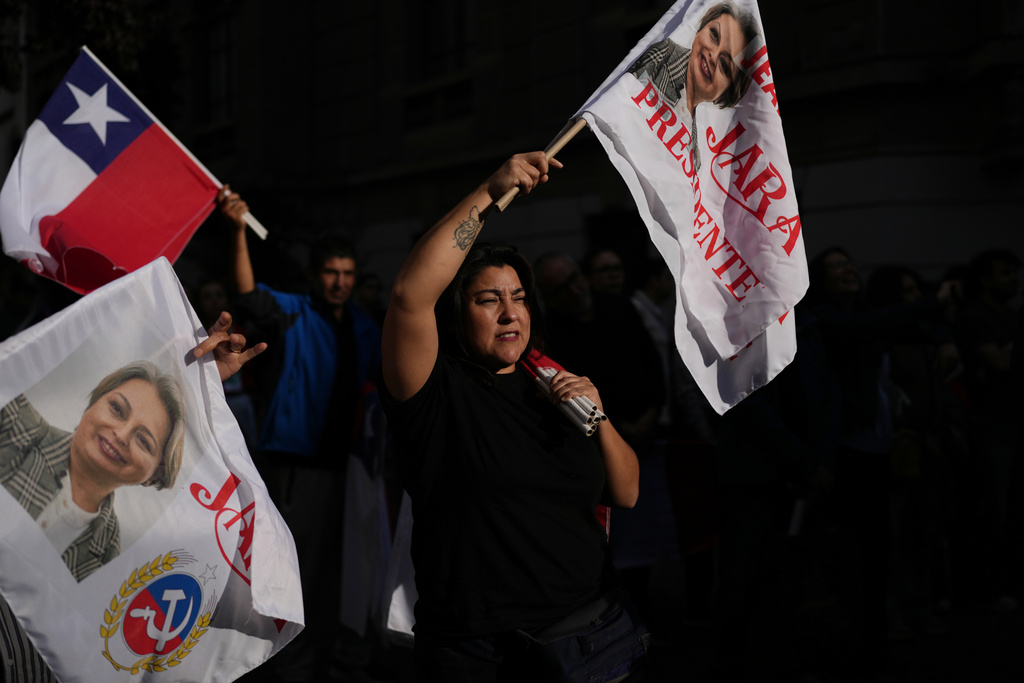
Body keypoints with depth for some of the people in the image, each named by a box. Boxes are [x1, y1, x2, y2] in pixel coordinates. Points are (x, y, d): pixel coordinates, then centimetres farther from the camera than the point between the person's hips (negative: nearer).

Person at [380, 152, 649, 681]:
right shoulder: (439, 390, -5)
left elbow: (626, 495, 13)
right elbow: (409, 295, -24)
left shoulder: (551, 387, 12)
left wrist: (599, 419, -5)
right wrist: (488, 194, -22)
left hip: (591, 632, 5)